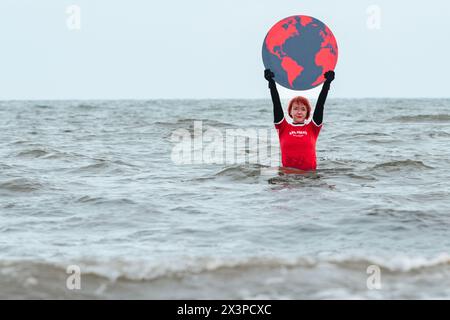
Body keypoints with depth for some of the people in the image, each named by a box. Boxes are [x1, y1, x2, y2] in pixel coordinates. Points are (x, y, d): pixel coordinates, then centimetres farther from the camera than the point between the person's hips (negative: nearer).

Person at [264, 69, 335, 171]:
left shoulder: (313, 128, 10)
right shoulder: (283, 128, 8)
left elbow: (320, 104, 3)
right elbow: (276, 103, 2)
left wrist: (327, 82, -3)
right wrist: (271, 82, -5)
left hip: (309, 173, 0)